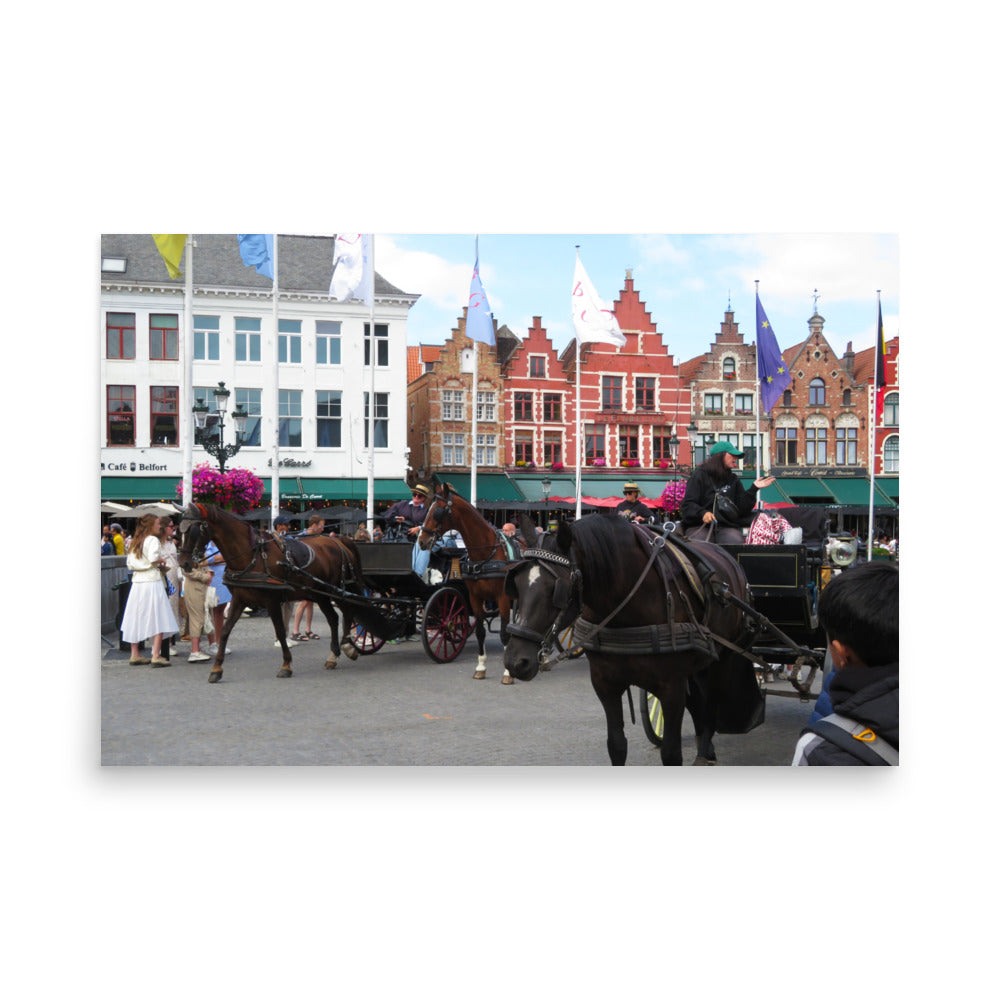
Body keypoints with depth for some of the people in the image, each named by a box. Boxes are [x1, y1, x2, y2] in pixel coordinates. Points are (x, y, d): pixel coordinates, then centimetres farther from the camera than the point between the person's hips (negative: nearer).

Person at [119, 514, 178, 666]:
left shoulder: (135, 541, 13)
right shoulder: (152, 540, -9)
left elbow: (130, 563, 10)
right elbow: (153, 558, -22)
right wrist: (161, 561, -2)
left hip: (137, 583, 8)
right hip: (152, 582, -8)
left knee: (136, 619, 12)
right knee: (159, 619, -3)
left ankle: (135, 654, 18)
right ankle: (156, 656, -8)